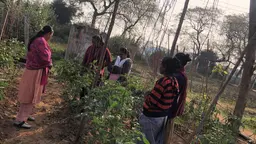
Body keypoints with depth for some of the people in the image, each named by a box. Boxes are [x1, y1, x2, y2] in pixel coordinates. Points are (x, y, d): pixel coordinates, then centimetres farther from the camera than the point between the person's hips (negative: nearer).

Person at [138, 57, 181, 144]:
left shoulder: (163, 81, -25)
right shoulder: (175, 82, 1)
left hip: (152, 117, -8)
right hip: (164, 116, 8)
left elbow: (151, 100, -24)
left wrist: (146, 97, -4)